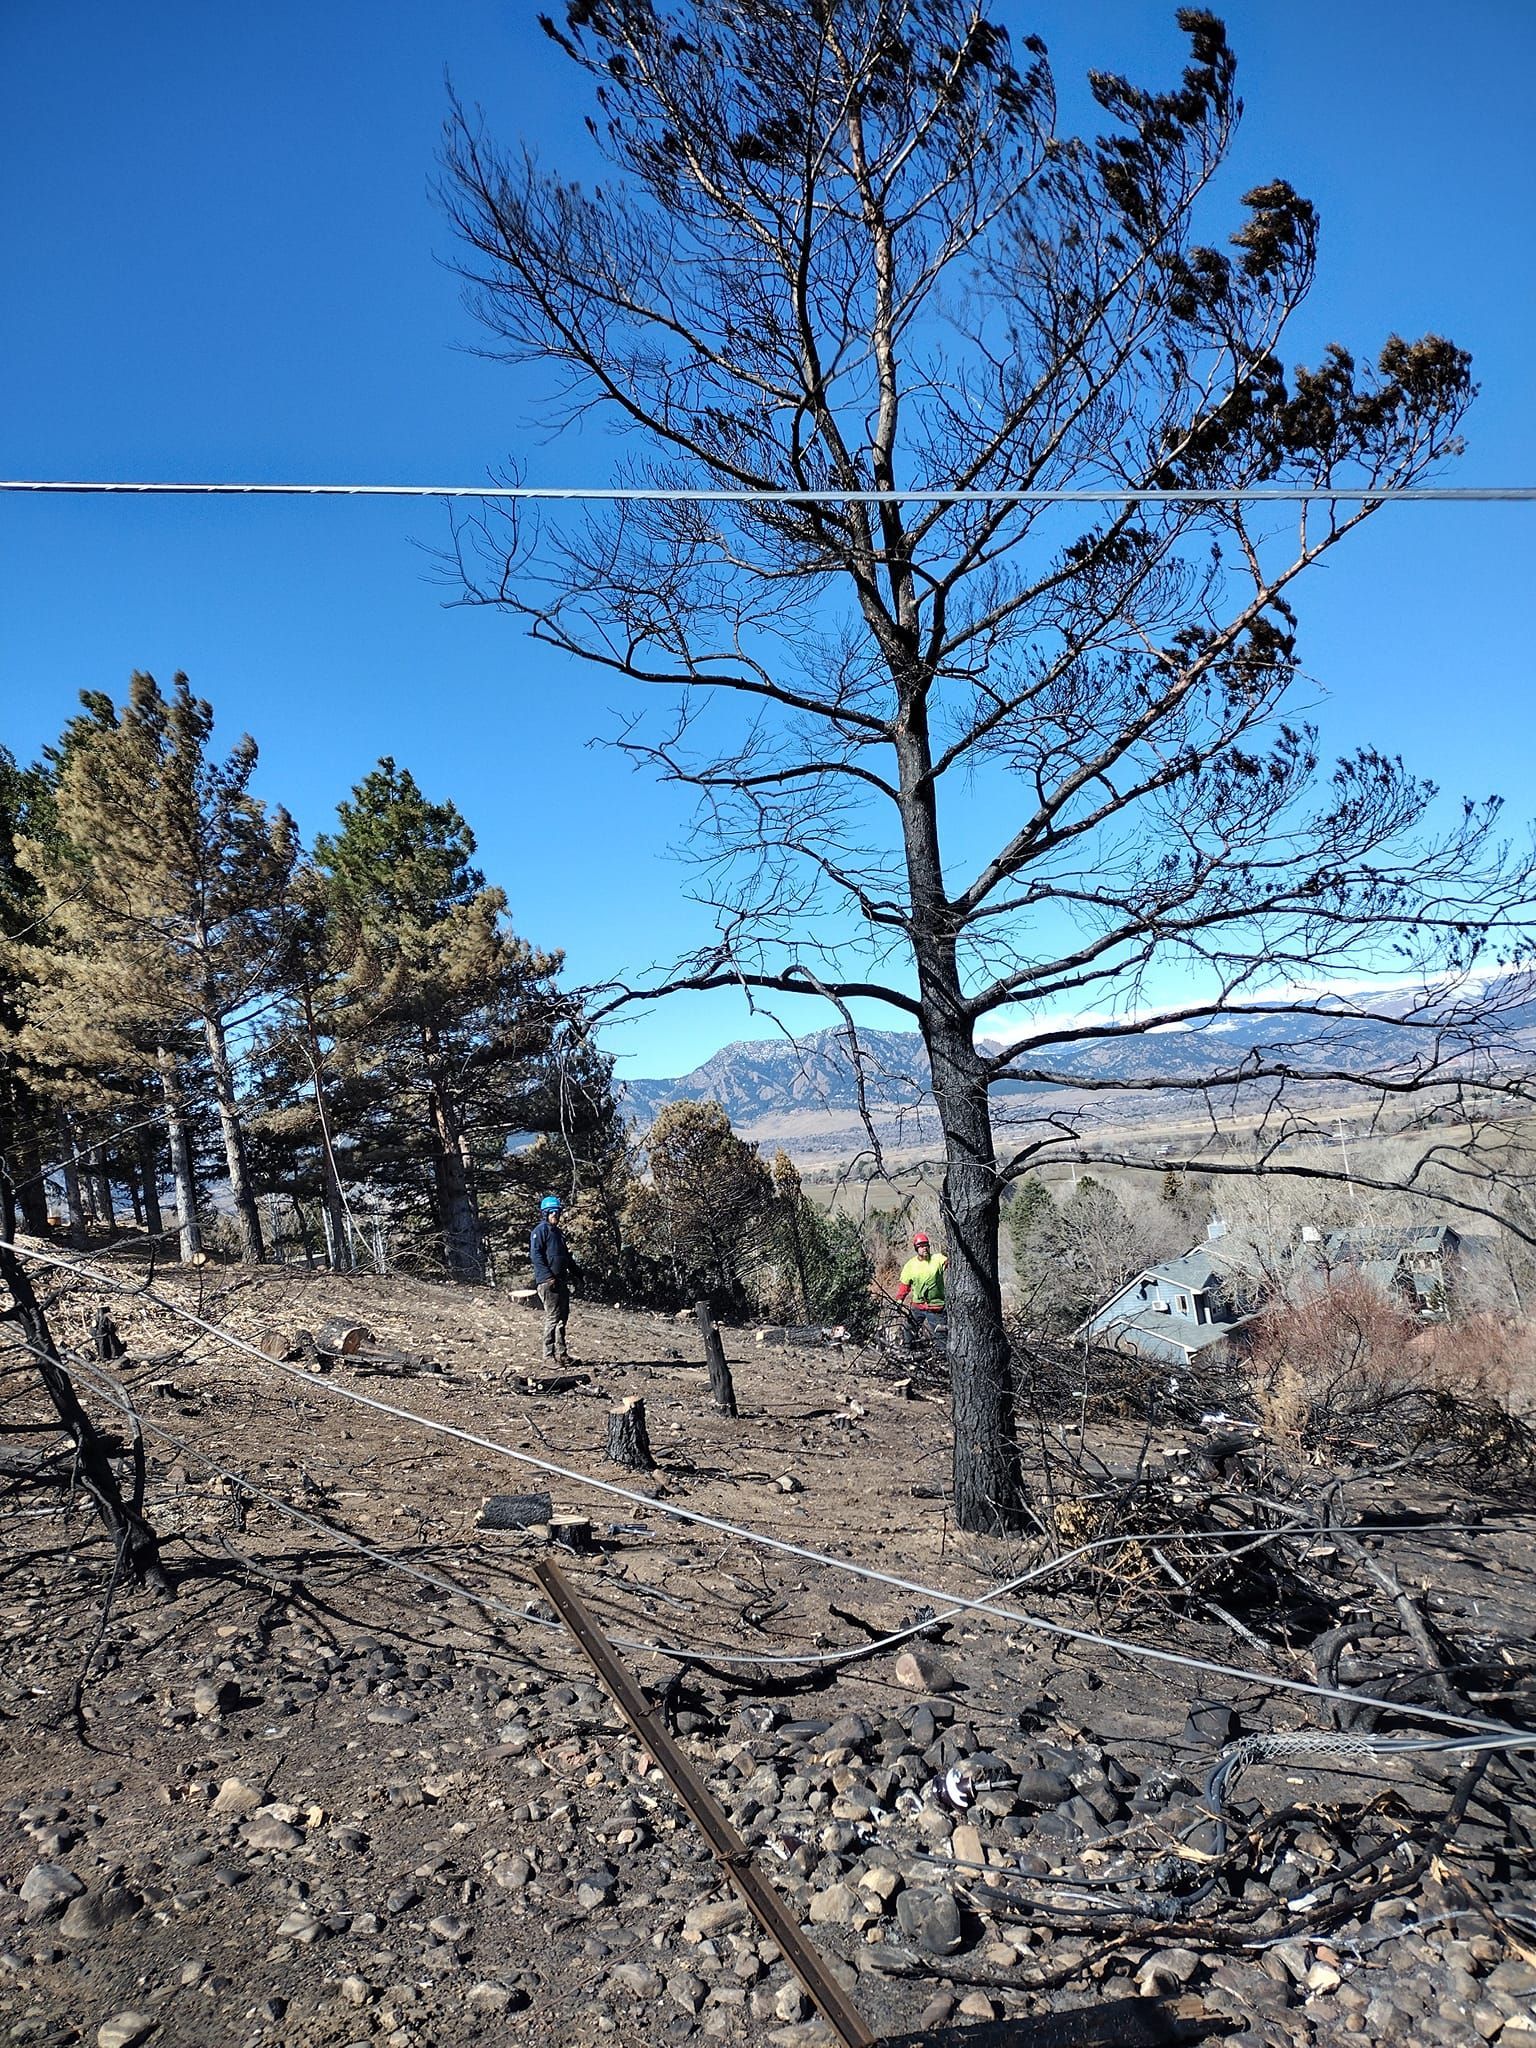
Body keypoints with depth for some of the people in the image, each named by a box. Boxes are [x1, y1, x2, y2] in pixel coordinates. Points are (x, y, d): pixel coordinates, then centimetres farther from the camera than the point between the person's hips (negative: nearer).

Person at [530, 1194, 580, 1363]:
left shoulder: (558, 1232, 22)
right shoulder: (541, 1230, -6)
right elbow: (536, 1255, -16)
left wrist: (576, 1274, 20)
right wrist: (548, 1277, -21)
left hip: (561, 1281, 9)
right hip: (548, 1281, -9)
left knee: (563, 1317, 11)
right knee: (553, 1318, -9)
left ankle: (561, 1352, 18)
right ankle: (549, 1355, -4)